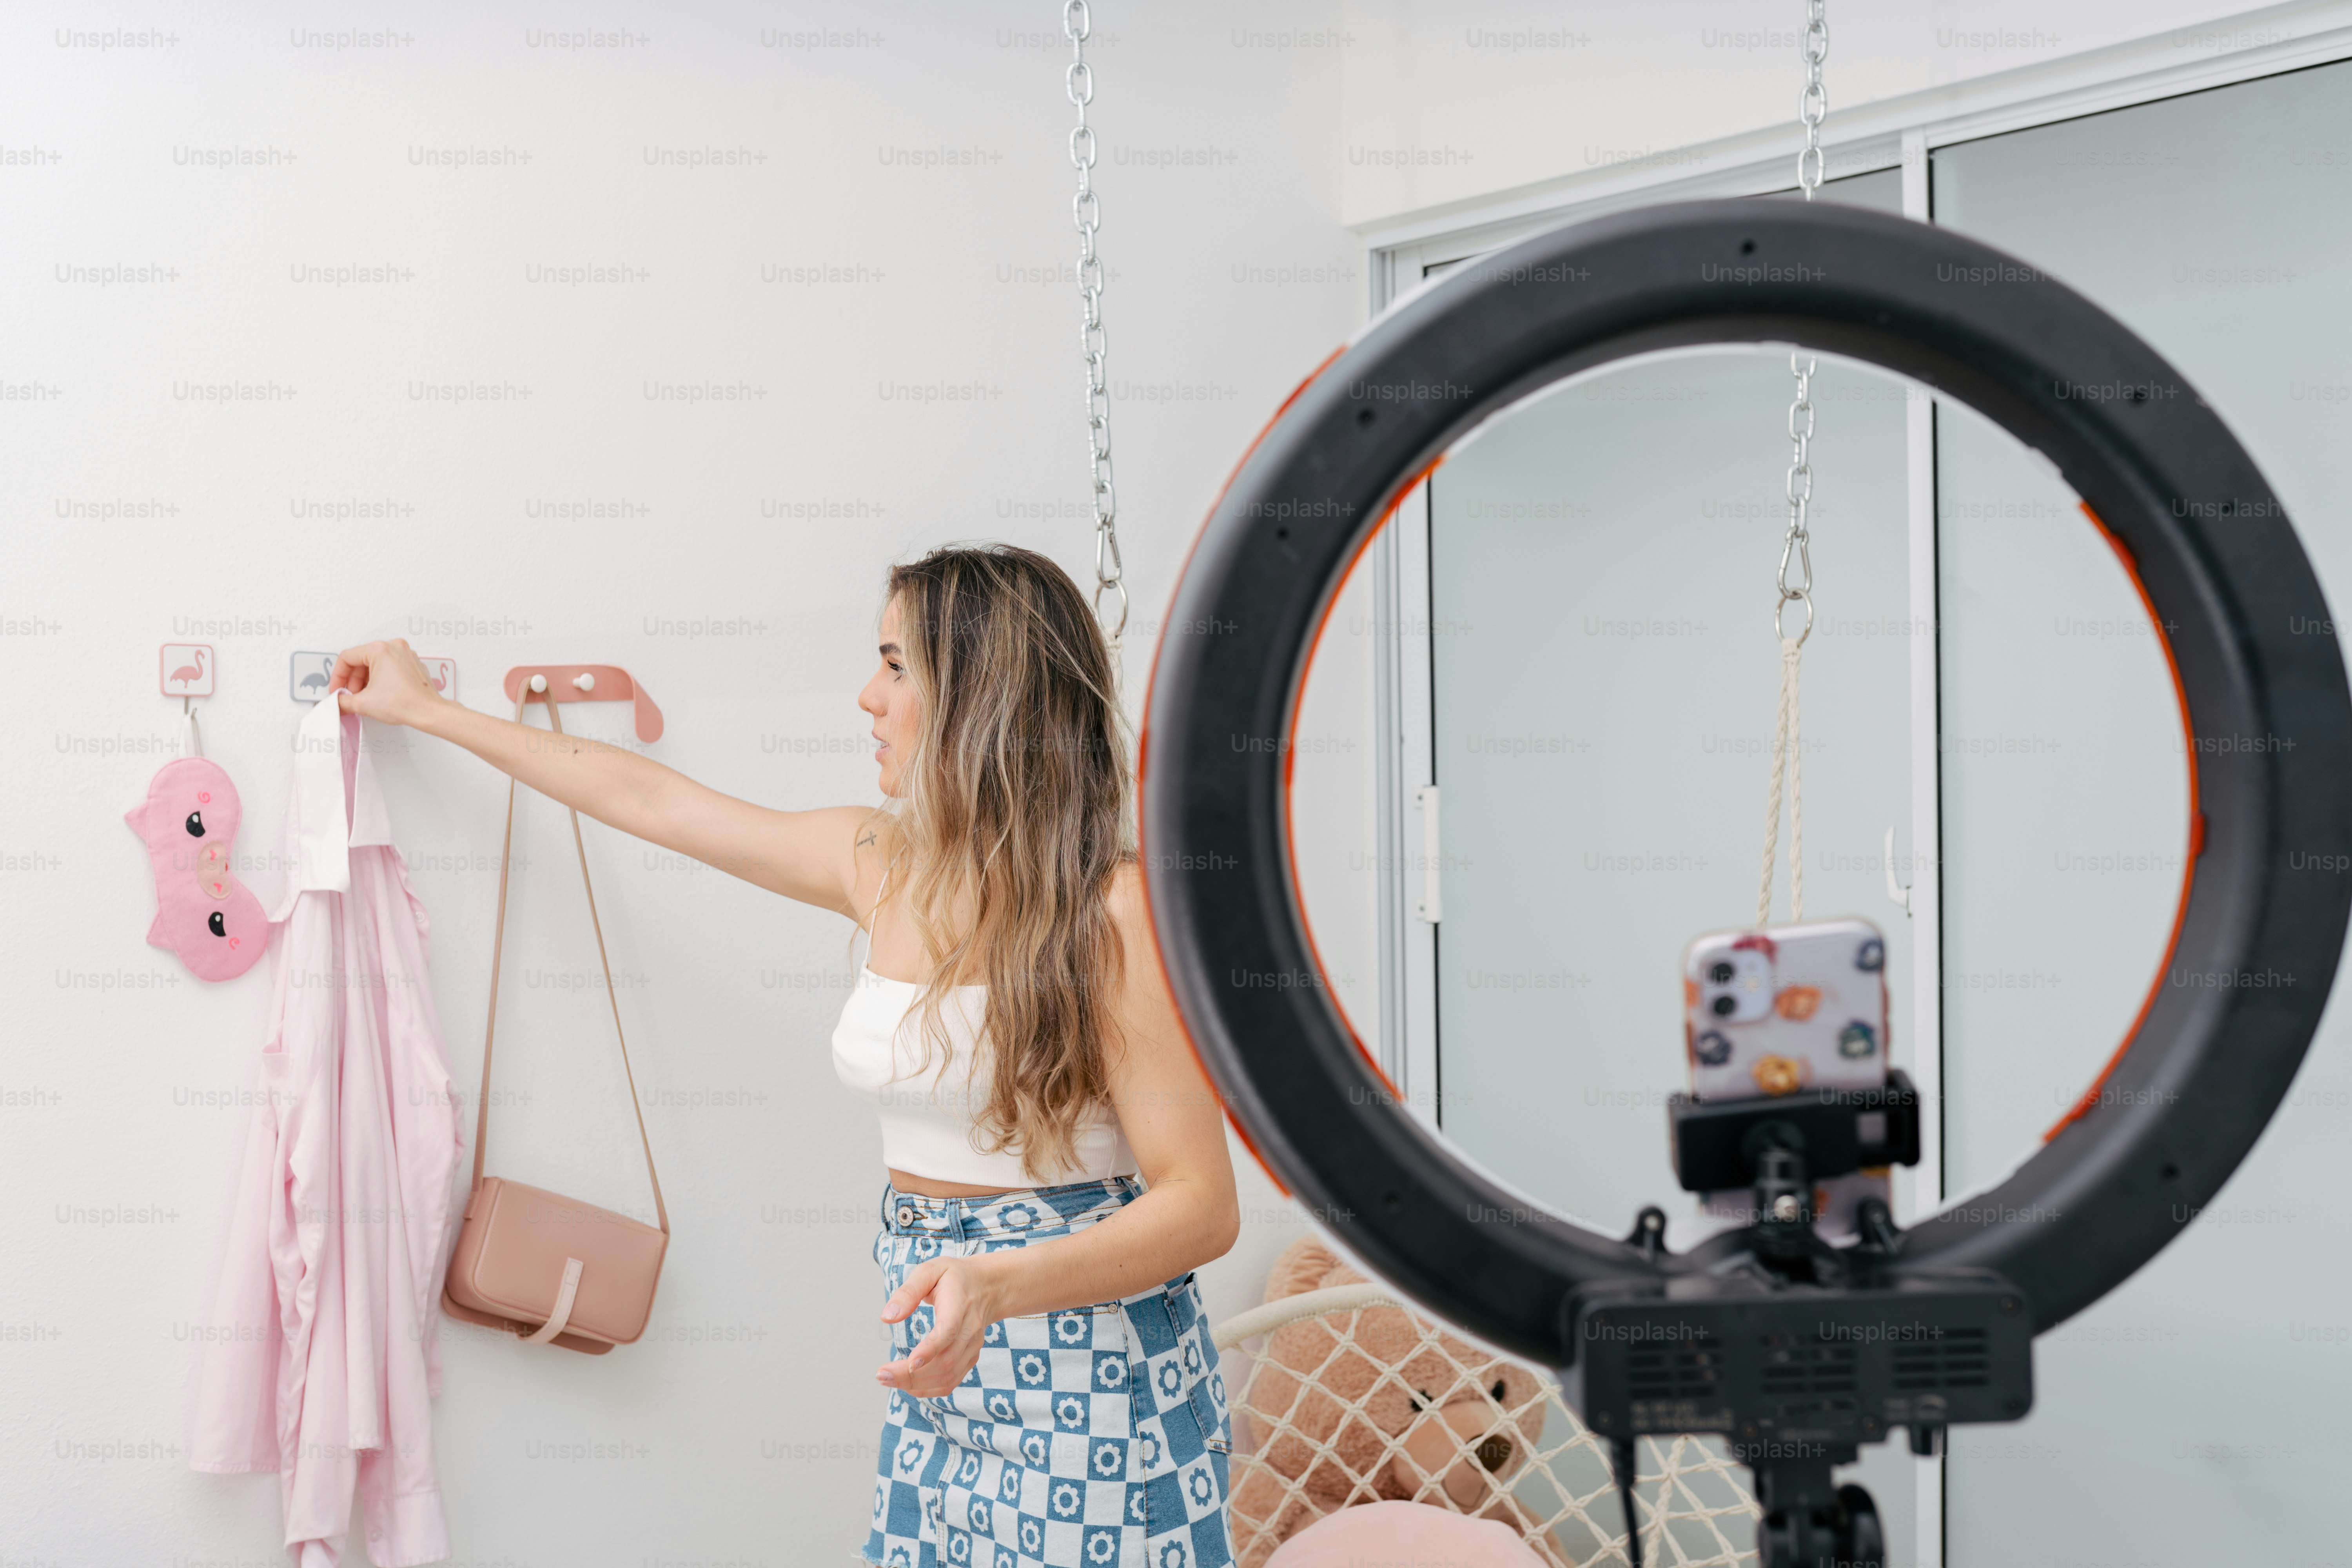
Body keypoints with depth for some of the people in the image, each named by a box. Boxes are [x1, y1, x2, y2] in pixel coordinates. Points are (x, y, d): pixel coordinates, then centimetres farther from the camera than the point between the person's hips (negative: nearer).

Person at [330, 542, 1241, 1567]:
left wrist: (999, 1285, -33)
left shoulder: (1113, 909, -16)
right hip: (940, 1373, 6)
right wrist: (426, 711, 25)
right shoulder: (879, 865, 5)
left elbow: (1201, 1202, -18)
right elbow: (645, 797, 17)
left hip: (1084, 1375, -6)